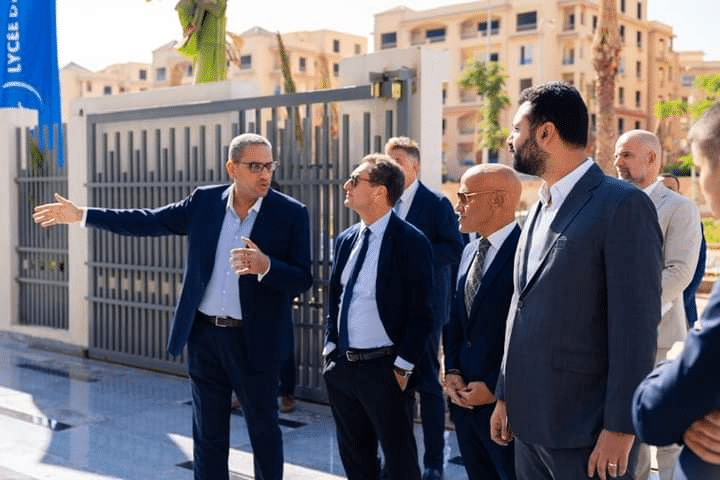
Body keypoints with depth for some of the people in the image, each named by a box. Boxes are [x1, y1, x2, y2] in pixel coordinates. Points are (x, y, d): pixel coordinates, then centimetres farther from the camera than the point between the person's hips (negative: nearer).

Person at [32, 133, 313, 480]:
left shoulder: (291, 214, -8)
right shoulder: (204, 201, 1)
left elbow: (302, 280, -10)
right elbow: (149, 221, 9)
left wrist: (265, 265, -30)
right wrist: (81, 214, 10)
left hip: (254, 342, -3)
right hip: (204, 335, 3)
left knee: (263, 430, 10)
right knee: (208, 433, 13)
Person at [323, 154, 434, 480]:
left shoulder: (411, 242, -13)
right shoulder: (346, 239, 8)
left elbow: (420, 311, -14)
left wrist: (403, 366, -14)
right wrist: (330, 348, 9)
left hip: (384, 368, -7)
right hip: (341, 365, 7)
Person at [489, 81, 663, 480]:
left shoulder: (623, 205, -13)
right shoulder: (540, 209, 12)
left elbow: (635, 326, -16)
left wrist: (619, 428, -17)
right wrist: (505, 396, 15)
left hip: (585, 431, -7)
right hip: (530, 421, 7)